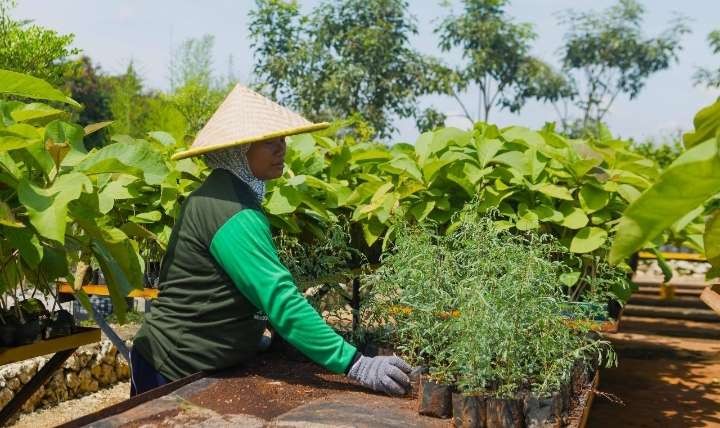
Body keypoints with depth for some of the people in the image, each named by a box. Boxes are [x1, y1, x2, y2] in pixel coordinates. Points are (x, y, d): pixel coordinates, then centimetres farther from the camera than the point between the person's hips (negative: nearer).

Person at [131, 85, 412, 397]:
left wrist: (248, 339, 12)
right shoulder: (231, 212, -24)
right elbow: (281, 299, -32)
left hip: (195, 364, 9)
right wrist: (355, 364, -34)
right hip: (177, 371, -9)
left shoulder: (220, 195, 7)